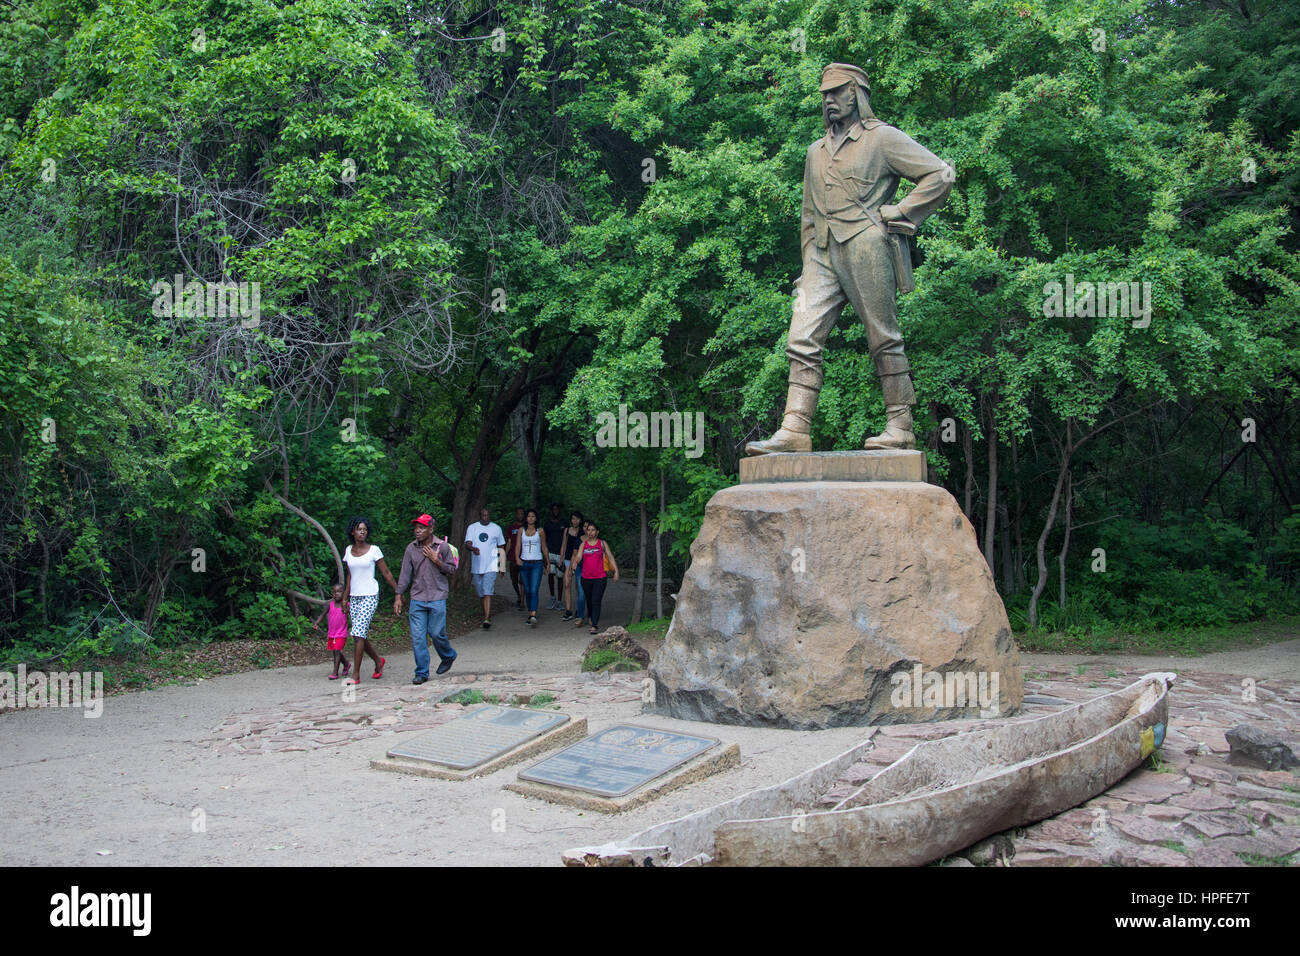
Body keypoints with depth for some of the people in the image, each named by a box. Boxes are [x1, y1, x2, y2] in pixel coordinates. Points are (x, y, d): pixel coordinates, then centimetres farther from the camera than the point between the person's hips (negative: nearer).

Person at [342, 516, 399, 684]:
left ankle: (356, 675, -11)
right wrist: (345, 598, 14)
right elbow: (349, 575, 17)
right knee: (360, 635, 6)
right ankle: (378, 661, 32)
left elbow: (386, 573, 1)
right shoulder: (348, 550, 9)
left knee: (358, 633, -15)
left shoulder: (374, 550, -4)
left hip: (370, 596, -5)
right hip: (354, 597, 5)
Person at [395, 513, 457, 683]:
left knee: (436, 633, -3)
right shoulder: (411, 548, 5)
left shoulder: (443, 547, -1)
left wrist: (436, 561, -12)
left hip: (437, 599, -2)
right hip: (417, 599, 2)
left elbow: (452, 570, 3)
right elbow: (405, 573, 7)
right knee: (417, 636, -2)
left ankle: (448, 656, 27)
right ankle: (421, 672, 7)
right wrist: (399, 597, 3)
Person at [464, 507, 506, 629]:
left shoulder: (496, 528, 6)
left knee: (488, 592, -15)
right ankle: (486, 614, 29)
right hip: (476, 566, 3)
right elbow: (467, 544, -5)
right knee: (481, 593, 12)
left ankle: (487, 619, -20)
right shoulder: (472, 528, 6)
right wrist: (473, 549, -30)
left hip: (491, 566, -3)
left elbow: (501, 547, 13)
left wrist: (502, 566, 11)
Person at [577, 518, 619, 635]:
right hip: (586, 578, 3)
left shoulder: (602, 543, 4)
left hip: (599, 578, -3)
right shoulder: (583, 544, 8)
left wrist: (616, 570, -4)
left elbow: (610, 557, 5)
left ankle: (594, 626, -17)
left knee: (596, 602, -13)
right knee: (589, 601, 13)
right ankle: (593, 621, 31)